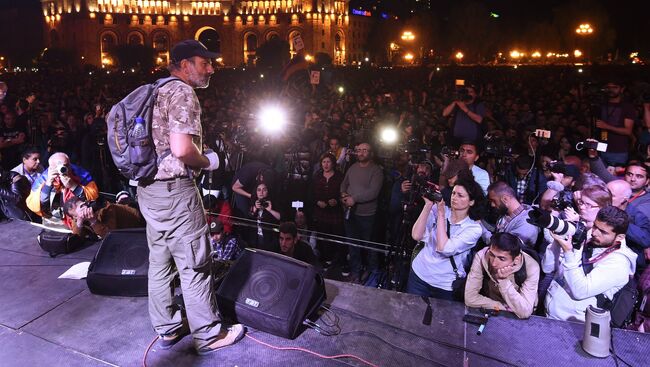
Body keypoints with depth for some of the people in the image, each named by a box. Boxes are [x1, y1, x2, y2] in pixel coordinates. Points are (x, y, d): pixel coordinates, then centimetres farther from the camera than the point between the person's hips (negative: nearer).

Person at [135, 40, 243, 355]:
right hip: (175, 190, -10)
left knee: (160, 262, 16)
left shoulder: (157, 92, 16)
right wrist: (208, 161, -8)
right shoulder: (182, 93, -14)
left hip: (149, 188, 10)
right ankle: (208, 334, 16)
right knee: (195, 266, 2)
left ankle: (167, 328, 31)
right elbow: (181, 149, -26)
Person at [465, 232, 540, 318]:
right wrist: (502, 307, -15)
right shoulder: (482, 257, -21)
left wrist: (504, 280, -30)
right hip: (490, 312, 0)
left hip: (517, 317, 0)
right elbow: (470, 298, -19)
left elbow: (525, 312, -24)